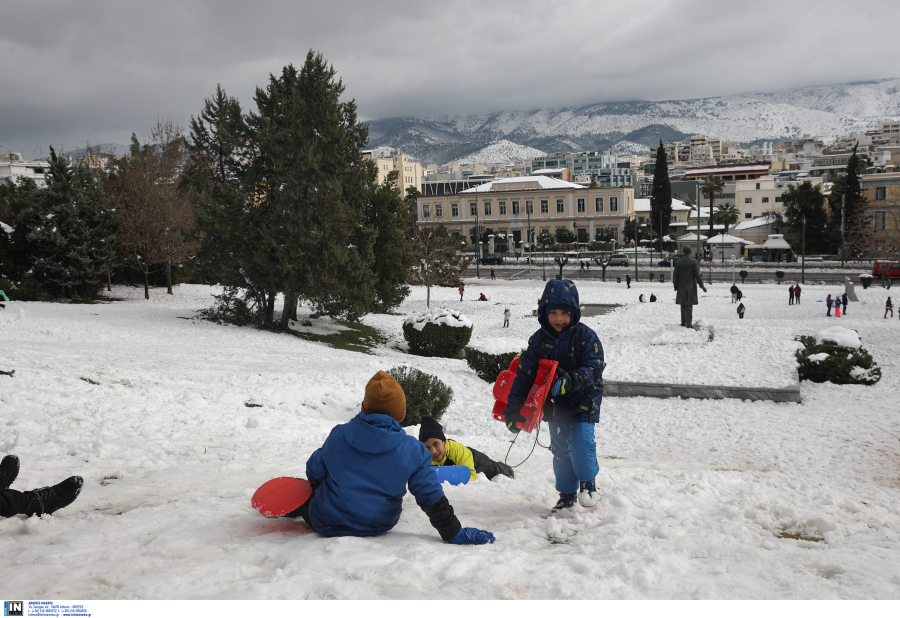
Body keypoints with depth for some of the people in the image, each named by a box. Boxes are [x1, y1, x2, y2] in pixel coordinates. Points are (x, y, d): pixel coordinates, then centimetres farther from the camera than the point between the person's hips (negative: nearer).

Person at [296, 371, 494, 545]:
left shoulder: (338, 435, -14)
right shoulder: (413, 451, -17)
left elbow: (314, 472, 3)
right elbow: (432, 498, -14)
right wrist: (454, 535, -4)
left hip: (327, 524, -1)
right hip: (377, 526, 2)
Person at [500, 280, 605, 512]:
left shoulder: (585, 336, -11)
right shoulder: (539, 339, -1)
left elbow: (594, 368, -18)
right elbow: (524, 373, -1)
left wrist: (571, 381, -37)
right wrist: (513, 408, -6)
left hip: (582, 402, -4)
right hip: (554, 405, 4)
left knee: (581, 445, -15)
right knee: (560, 451, 12)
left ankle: (588, 482, 13)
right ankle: (567, 494, 29)